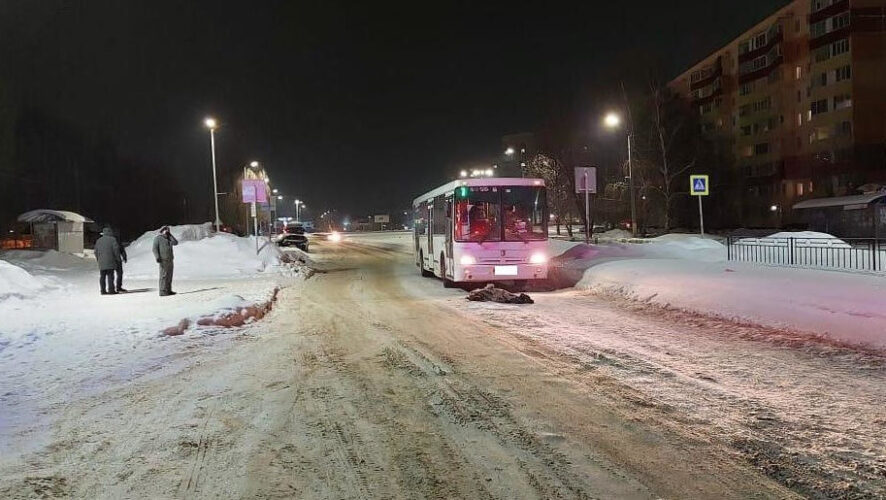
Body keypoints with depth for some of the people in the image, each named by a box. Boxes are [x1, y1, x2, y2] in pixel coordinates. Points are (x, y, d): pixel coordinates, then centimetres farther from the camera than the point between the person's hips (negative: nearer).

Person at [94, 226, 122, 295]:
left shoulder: (98, 240, 12)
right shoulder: (112, 239, -4)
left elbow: (96, 251, 15)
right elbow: (116, 250, -9)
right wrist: (118, 258, 1)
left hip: (101, 263, 5)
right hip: (110, 262, -5)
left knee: (102, 277, 7)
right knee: (110, 276, -4)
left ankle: (103, 290, 7)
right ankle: (111, 290, -7)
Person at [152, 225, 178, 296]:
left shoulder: (168, 239, 20)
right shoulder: (158, 238, 0)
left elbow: (175, 242, 5)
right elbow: (155, 249, -8)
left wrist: (170, 235, 6)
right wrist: (157, 257, -21)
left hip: (170, 260, 8)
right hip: (163, 260, -8)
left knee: (169, 276, 6)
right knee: (164, 276, -11)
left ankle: (168, 291, 9)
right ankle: (162, 292, -12)